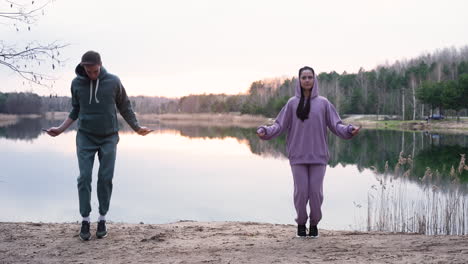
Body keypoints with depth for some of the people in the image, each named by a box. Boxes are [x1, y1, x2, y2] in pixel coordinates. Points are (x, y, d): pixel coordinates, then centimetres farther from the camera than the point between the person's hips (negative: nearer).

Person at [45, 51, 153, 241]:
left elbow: (124, 107, 5)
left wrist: (137, 128, 3)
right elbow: (75, 110, 11)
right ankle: (85, 220, 5)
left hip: (109, 137, -1)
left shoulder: (113, 81, -6)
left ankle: (102, 219, 12)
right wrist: (60, 129, 5)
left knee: (105, 178, -1)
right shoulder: (76, 83, -2)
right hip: (85, 137, 1)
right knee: (84, 178, -5)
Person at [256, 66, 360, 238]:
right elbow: (280, 125, 3)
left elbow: (335, 124, 2)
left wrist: (349, 130, -15)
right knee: (301, 191, -2)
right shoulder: (292, 103, 6)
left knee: (316, 191, -1)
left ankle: (314, 223, 18)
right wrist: (266, 131, -13)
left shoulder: (323, 103, 6)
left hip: (318, 155, 0)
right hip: (298, 155, 0)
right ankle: (301, 223, 18)